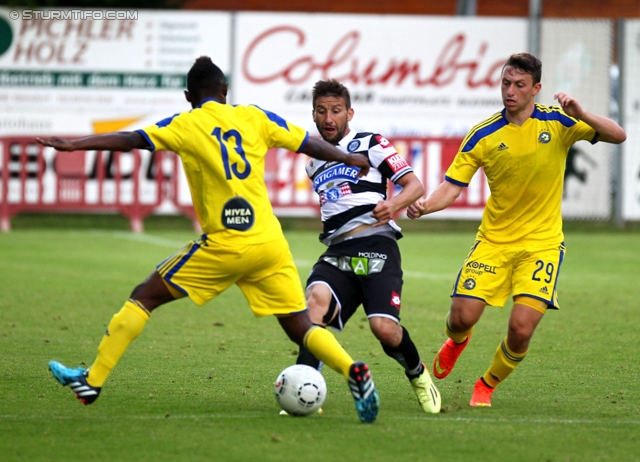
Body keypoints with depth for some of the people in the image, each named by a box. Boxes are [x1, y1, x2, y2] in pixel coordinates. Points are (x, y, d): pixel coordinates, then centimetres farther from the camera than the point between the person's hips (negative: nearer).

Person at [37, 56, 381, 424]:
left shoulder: (186, 125, 1)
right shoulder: (255, 118, 10)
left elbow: (130, 140, -9)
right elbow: (309, 144, 16)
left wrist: (73, 145, -10)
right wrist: (352, 160, 31)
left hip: (225, 244, -3)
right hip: (270, 241, 3)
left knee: (144, 297, 9)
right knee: (300, 327, 9)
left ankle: (92, 380, 9)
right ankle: (353, 370, -18)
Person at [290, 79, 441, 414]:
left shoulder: (370, 144, 6)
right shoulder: (314, 163, 23)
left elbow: (415, 185, 0)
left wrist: (394, 204, -19)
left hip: (376, 246, -4)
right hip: (337, 253, 4)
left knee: (384, 328, -21)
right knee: (316, 299, -29)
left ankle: (418, 375, 13)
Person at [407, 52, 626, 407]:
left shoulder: (558, 122, -5)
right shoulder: (483, 135, -4)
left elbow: (618, 136, -9)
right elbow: (452, 185, -4)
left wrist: (579, 114, -26)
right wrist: (424, 206, -25)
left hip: (542, 244, -1)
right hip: (493, 241, 1)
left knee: (521, 329, -15)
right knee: (462, 317, -8)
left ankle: (488, 385, 16)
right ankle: (457, 342, 33)